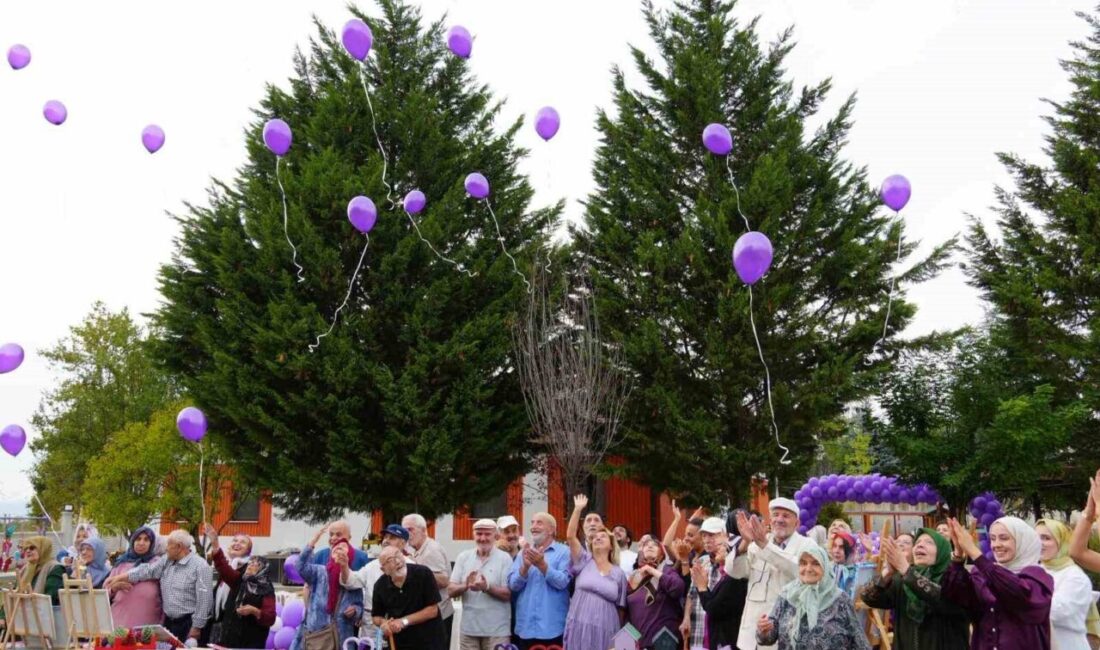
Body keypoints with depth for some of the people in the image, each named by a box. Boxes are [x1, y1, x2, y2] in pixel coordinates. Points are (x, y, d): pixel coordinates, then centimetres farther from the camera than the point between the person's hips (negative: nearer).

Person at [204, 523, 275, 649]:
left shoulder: (266, 590, -4)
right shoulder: (239, 580, 11)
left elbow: (270, 619, -11)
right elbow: (223, 566, -1)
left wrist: (254, 611, -27)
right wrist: (214, 543, -10)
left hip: (251, 643, -5)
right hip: (229, 638, 5)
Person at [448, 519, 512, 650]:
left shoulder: (504, 558, -3)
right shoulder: (463, 557, 6)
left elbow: (508, 594, -7)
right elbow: (451, 592, 2)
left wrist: (487, 587, -24)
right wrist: (466, 586, -19)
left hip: (497, 630, -3)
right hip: (468, 629, 3)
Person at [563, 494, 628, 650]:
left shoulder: (619, 574, 10)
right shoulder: (584, 561, 8)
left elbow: (620, 607, 11)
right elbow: (570, 535, -4)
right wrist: (578, 509, -8)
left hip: (606, 632, 1)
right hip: (580, 629, -1)